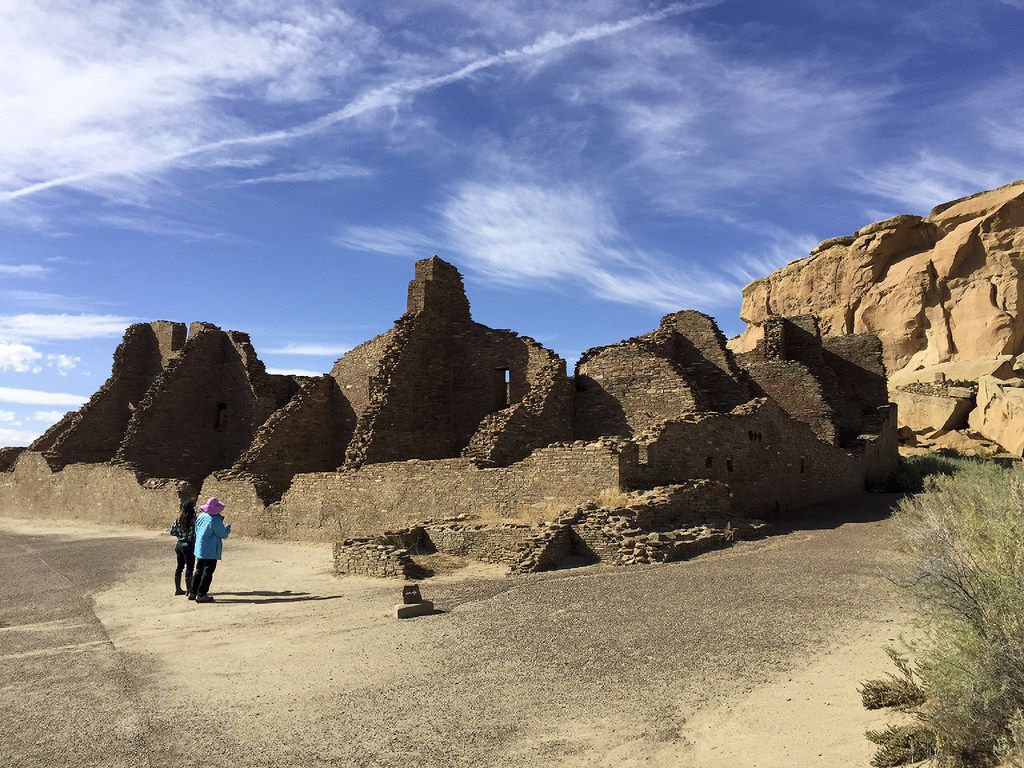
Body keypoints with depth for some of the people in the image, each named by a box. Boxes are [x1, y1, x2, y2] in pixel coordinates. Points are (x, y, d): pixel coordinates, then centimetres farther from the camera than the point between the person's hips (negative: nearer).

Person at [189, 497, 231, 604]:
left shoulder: (201, 517, 4)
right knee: (207, 572, 0)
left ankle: (193, 593, 23)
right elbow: (223, 534, -12)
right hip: (211, 551, -8)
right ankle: (201, 595, 0)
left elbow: (197, 531, 16)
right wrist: (227, 528, 9)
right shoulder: (216, 520, -20)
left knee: (199, 571, 18)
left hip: (200, 549, 8)